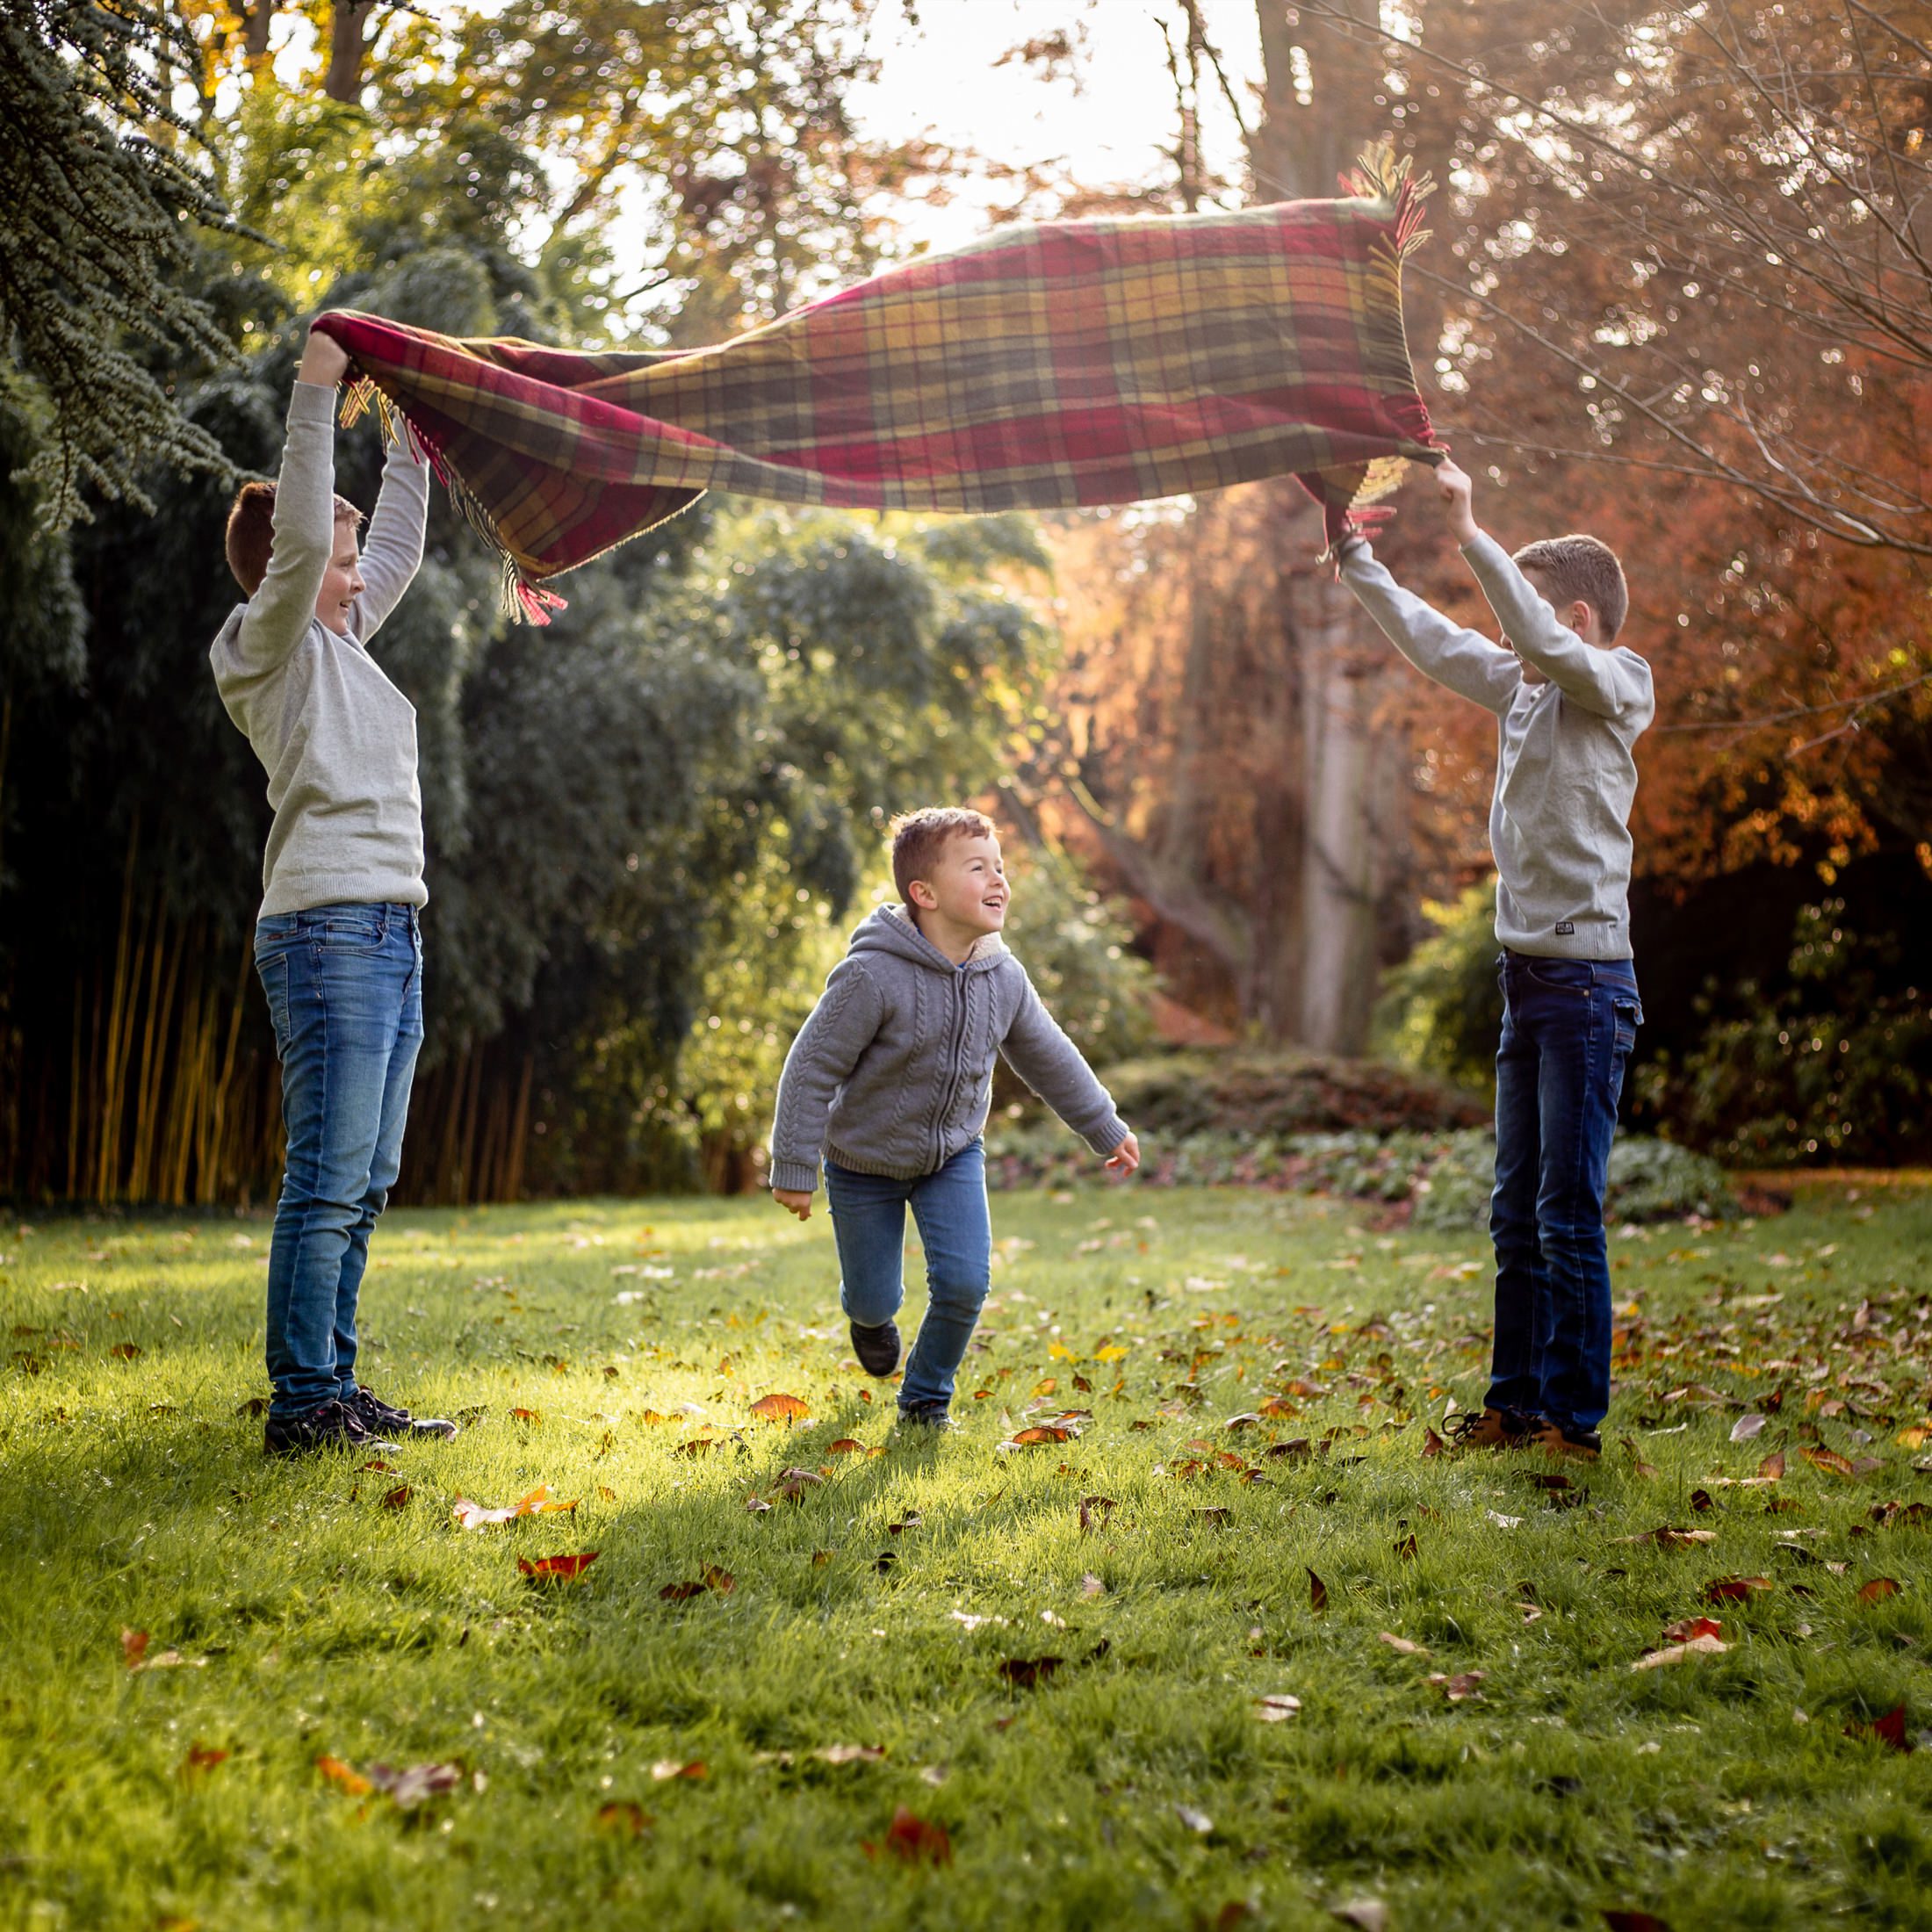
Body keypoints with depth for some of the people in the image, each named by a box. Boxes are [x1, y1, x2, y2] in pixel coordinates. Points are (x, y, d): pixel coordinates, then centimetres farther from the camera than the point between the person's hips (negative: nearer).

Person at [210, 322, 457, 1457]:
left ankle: (337, 1392, 16)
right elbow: (299, 533, -19)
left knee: (366, 1185, 10)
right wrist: (315, 395, -16)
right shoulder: (275, 644, -3)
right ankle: (302, 1406, -5)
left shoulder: (344, 643, 21)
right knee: (329, 1182, -10)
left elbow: (400, 545, 34)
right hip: (329, 931, -9)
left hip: (392, 935, 9)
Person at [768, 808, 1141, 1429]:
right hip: (865, 1162, -3)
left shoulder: (1004, 978, -10)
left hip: (954, 1154, 4)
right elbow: (812, 1068, -22)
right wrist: (795, 1169, -21)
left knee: (965, 1283, -11)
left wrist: (1106, 1129, 14)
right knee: (875, 1299, 8)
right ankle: (870, 1318, 49)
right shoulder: (873, 975, -29)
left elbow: (1049, 1058, 6)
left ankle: (926, 1396, 16)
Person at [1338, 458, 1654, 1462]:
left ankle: (1573, 1418, 1)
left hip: (1585, 980, -8)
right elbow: (1433, 640, 22)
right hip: (1528, 976, 9)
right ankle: (1514, 1402, 21)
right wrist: (1355, 559, 18)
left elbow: (1546, 640, -26)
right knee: (1518, 1213, 13)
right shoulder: (1523, 689, 14)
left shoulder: (1614, 685, -7)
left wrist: (1472, 535, -30)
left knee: (1568, 1212, -6)